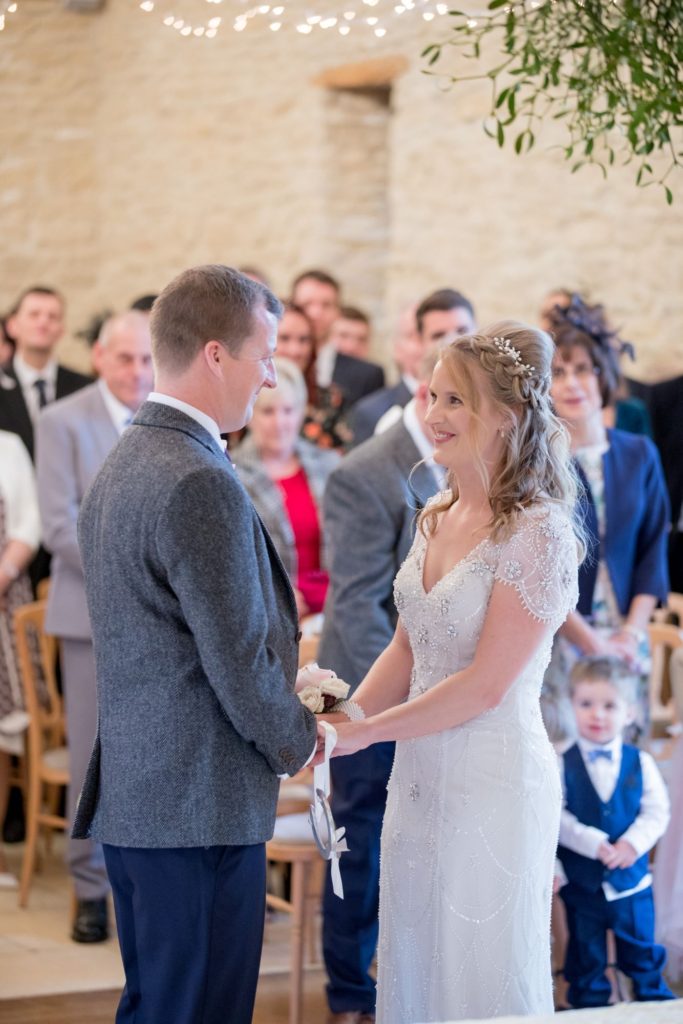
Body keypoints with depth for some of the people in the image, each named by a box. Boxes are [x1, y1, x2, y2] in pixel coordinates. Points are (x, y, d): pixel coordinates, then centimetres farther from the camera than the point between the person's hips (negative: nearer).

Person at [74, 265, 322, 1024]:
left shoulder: (120, 465, 13)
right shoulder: (202, 485, -19)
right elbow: (238, 661, -18)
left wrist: (282, 693, 15)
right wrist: (296, 741, 0)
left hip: (129, 791, 10)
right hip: (201, 806, -10)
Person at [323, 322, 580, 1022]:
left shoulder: (537, 532, -16)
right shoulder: (435, 517, 8)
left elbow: (486, 684, -19)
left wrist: (364, 731, -15)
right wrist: (346, 717, -2)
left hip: (494, 783, -7)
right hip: (419, 775, 7)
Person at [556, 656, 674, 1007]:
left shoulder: (641, 764, -3)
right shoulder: (563, 764, -10)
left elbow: (656, 813, -6)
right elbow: (557, 817, -16)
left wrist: (632, 843, -22)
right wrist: (594, 844, -25)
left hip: (631, 878, 1)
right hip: (581, 882, -1)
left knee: (642, 956, 15)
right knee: (586, 959, 12)